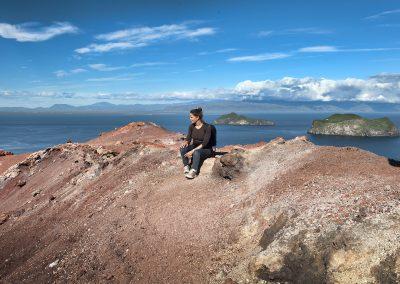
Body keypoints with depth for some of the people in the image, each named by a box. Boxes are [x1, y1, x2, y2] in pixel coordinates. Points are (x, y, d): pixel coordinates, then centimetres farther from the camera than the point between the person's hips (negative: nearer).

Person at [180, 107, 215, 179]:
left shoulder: (207, 127, -20)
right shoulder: (191, 126, -2)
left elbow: (205, 143, -25)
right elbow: (188, 138, 0)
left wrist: (193, 151, -32)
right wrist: (185, 142, -25)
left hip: (207, 149, -6)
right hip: (195, 147, 6)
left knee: (197, 152, -40)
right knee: (183, 148, -24)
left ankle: (193, 172, -40)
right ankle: (186, 167, -21)